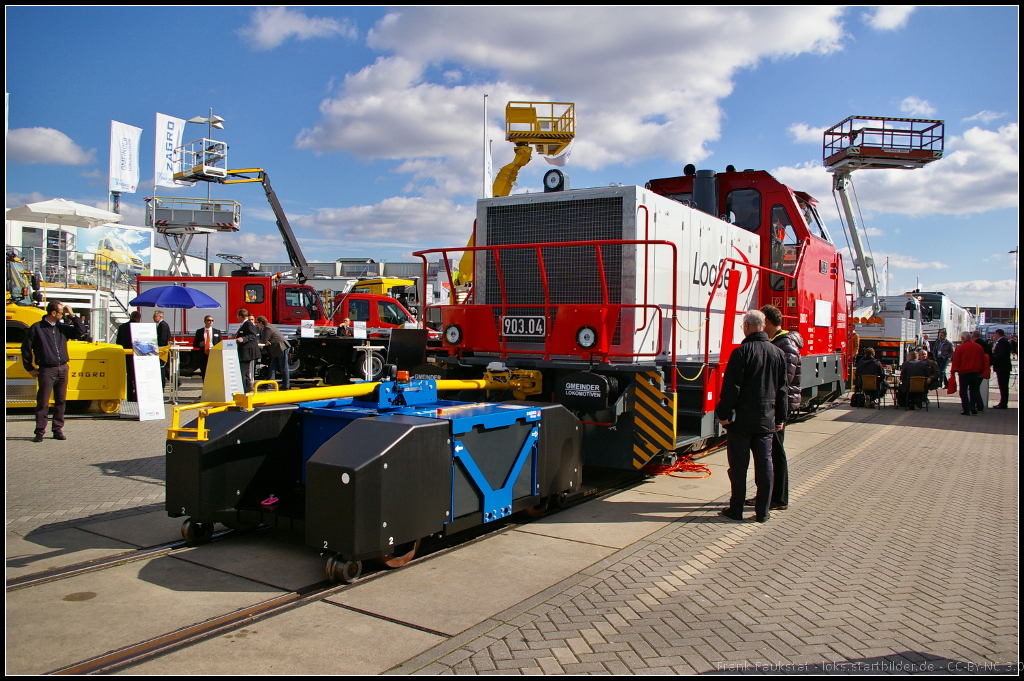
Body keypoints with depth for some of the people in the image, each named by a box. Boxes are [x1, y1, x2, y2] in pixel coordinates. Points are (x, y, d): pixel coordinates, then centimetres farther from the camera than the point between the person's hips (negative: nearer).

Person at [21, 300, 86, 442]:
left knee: (61, 401, 8)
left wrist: (72, 315, 1)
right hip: (46, 370, -5)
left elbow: (80, 331, 9)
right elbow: (26, 348, 1)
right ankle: (40, 432, 4)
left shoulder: (62, 327, 10)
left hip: (63, 369, 5)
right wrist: (30, 368, 1)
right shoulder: (36, 328, -3)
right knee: (43, 403, -2)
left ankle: (58, 430, 16)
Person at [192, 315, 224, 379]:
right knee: (204, 375, 3)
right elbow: (195, 344, 12)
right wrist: (200, 344, -9)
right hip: (203, 356, 1)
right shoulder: (199, 332, 10)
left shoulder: (217, 331, 10)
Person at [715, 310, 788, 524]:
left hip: (742, 420, -5)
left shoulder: (741, 352, -13)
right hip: (767, 420, 5)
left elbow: (731, 388, -14)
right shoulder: (778, 353, 5)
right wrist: (781, 418, 18)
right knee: (764, 464, 8)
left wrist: (723, 414, -5)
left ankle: (736, 509, 10)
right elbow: (783, 389, 11)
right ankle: (763, 511, 13)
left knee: (739, 465, 4)